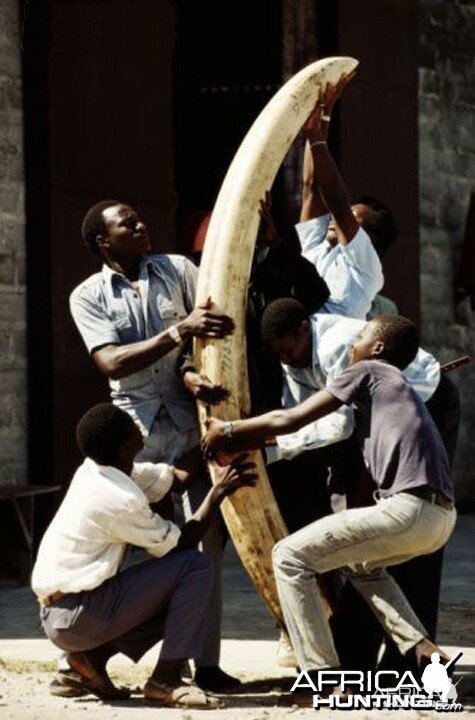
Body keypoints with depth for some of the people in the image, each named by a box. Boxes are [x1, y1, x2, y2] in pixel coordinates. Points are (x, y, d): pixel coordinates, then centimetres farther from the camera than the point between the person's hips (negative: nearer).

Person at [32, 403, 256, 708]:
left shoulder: (95, 472, 6)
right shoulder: (120, 499, -20)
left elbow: (175, 477, 16)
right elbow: (181, 542, -5)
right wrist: (218, 493, 1)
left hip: (56, 616, 9)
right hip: (79, 616, -9)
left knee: (175, 592, 21)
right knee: (195, 566, -9)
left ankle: (93, 656, 9)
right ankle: (166, 680, -9)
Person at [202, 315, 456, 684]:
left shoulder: (367, 371, 6)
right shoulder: (401, 387, 31)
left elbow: (289, 420, 5)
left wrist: (228, 431, 19)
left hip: (410, 508, -9)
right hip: (441, 518, 9)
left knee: (290, 557, -1)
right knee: (361, 563, 35)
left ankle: (323, 677, -7)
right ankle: (423, 650, 18)